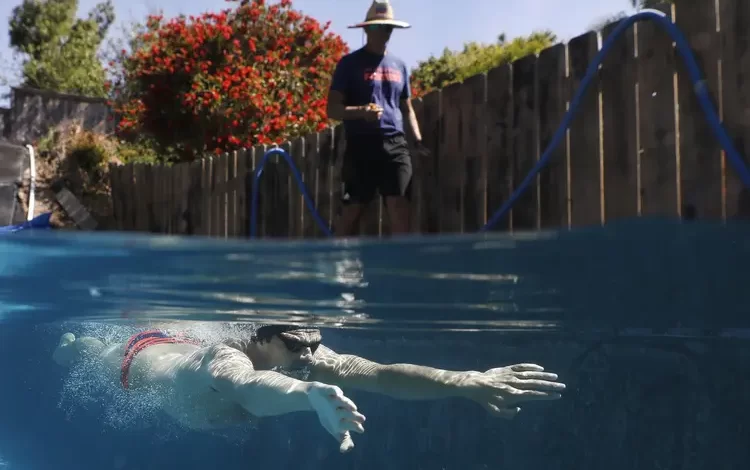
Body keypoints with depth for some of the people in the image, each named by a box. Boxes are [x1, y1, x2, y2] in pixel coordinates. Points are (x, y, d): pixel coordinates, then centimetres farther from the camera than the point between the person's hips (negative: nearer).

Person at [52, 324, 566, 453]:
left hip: (186, 345, 5)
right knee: (93, 354, 30)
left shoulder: (306, 356, -40)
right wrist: (312, 392, -100)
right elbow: (248, 386, -79)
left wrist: (467, 381, -71)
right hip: (144, 358, -5)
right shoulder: (226, 357, -53)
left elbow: (381, 374, -56)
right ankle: (75, 336, 64)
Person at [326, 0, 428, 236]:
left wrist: (418, 138, 8)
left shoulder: (399, 65, 18)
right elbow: (332, 109, -3)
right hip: (361, 146, -4)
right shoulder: (350, 63, 3)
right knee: (351, 213, -2)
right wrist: (360, 111, -22)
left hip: (396, 144, 4)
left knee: (400, 208, -6)